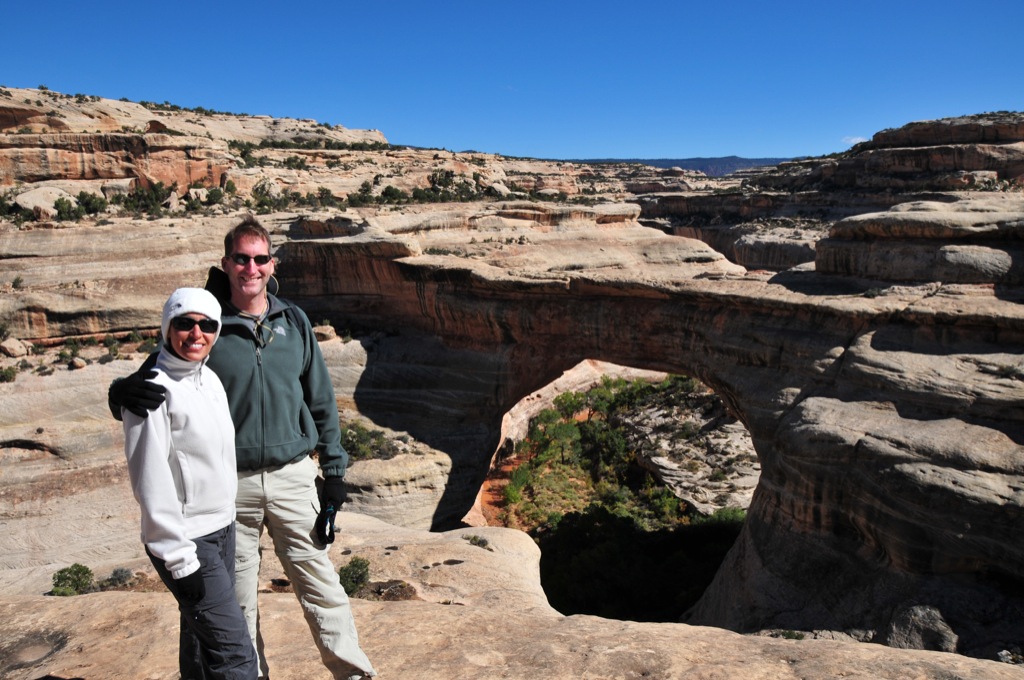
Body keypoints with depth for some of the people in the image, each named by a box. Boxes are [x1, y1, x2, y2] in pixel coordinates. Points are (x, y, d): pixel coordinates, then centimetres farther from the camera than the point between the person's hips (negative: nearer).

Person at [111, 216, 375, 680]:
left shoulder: (293, 321, 3)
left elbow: (321, 400, 7)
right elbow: (154, 382, 1)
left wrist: (334, 469, 5)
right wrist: (125, 391, -24)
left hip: (293, 475, 1)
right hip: (231, 483, 0)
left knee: (319, 581, 7)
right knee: (238, 597, 12)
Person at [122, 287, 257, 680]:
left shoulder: (210, 379, 7)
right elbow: (150, 482, -18)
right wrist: (179, 556, -17)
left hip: (223, 528, 8)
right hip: (186, 540, -7)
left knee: (202, 637, 19)